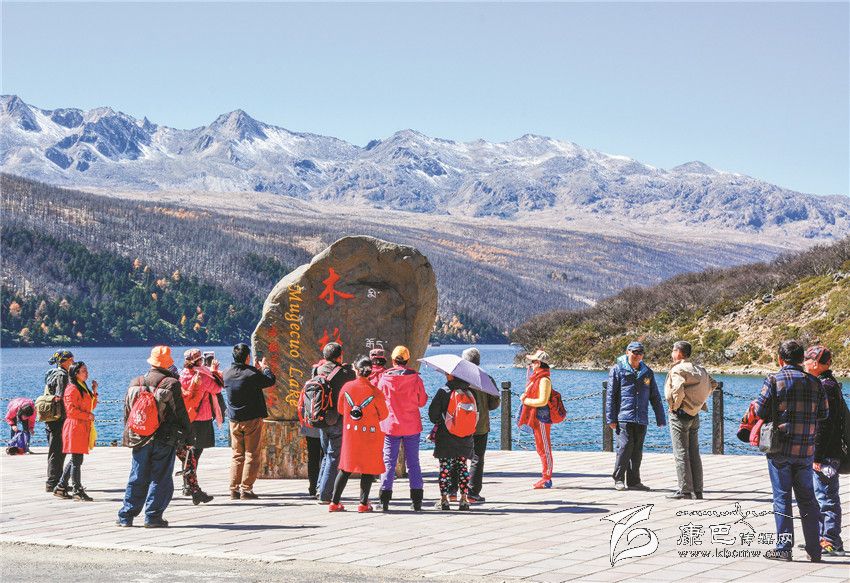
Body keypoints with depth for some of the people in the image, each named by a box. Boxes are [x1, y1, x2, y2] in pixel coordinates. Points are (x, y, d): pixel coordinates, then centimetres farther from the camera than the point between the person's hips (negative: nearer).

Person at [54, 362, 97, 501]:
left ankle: (60, 488, 18)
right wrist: (88, 416, -13)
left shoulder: (84, 388, 18)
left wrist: (94, 391, 12)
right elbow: (71, 410, -18)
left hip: (83, 428, 10)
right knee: (76, 461, -5)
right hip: (75, 427, -10)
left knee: (75, 461, 12)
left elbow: (91, 406, 24)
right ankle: (78, 491, -2)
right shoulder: (72, 389, -12)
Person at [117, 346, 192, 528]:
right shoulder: (171, 384, -10)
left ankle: (126, 516, 13)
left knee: (137, 479, 12)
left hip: (139, 439, 5)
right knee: (161, 479, 2)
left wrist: (129, 437, 23)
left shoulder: (135, 384, 6)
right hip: (165, 440, -5)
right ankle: (153, 517, 1)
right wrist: (188, 437, 2)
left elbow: (127, 414, 13)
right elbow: (181, 414, -8)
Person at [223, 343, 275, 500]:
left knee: (237, 456, 13)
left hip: (234, 421, 5)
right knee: (251, 456, 2)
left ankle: (234, 489, 11)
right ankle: (246, 489, -1)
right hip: (252, 419, -5)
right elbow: (271, 381, -1)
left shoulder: (227, 374, -1)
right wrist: (265, 368, 18)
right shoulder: (252, 374, -17)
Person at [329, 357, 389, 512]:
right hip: (370, 433, -3)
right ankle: (363, 503, 7)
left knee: (346, 467, 12)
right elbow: (383, 414, -3)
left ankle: (334, 502, 11)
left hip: (349, 431, 3)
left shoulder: (347, 387, -6)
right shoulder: (374, 391, -14)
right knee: (368, 467, 8)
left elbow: (340, 410, 6)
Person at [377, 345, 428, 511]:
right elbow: (422, 401, 3)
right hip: (412, 426, 1)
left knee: (389, 462, 4)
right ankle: (417, 500, 6)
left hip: (390, 426, -1)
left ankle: (385, 500, 0)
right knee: (413, 462, 7)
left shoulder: (384, 379, -6)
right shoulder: (415, 378, -4)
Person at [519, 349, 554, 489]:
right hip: (536, 418, 10)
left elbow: (542, 401, -22)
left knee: (544, 448, -6)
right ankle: (545, 477, 18)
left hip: (542, 417, -10)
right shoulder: (537, 378, 15)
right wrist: (525, 396, 7)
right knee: (541, 449, 13)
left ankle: (547, 479, -3)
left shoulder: (544, 380, -16)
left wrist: (526, 400, -12)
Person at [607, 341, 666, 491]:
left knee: (637, 450, 6)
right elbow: (611, 395, 0)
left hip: (641, 419, 4)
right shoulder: (618, 370, 2)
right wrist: (610, 418, -6)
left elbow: (655, 398, 18)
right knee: (625, 446, -12)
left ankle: (634, 481, 13)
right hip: (623, 417, -4)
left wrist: (660, 418, 14)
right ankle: (618, 479, -1)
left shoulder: (647, 372, 15)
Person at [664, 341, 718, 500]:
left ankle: (685, 490, -4)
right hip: (695, 415, 7)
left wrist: (674, 406, -13)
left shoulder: (677, 370, -14)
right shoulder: (700, 370, 11)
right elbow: (713, 384, 18)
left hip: (680, 414, -7)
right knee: (694, 453, 11)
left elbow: (678, 390, -28)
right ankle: (697, 491, 11)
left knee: (681, 453, -3)